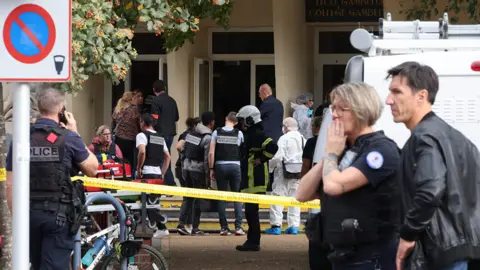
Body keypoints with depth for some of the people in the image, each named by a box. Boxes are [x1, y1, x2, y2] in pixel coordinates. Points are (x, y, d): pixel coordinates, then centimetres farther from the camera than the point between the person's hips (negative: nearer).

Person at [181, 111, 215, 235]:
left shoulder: (190, 134, 9)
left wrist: (184, 169, 15)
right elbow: (207, 159, -15)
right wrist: (208, 177, -10)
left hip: (187, 168, 6)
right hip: (198, 170, -6)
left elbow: (183, 150, 9)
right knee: (197, 199, 1)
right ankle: (194, 228, 2)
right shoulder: (208, 137, -12)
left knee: (188, 198, 15)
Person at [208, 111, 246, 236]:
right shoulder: (239, 133, 1)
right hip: (235, 166, -1)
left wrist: (211, 169, 4)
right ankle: (238, 227, -4)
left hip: (220, 166, 1)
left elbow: (211, 153, -2)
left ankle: (224, 227, 3)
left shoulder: (217, 132, 2)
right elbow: (243, 152, 2)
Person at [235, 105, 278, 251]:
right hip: (250, 181, 11)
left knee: (251, 211, -10)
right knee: (250, 211, 12)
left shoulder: (257, 135, -14)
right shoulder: (251, 135, 19)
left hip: (255, 182, -11)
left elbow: (273, 147, -28)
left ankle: (253, 242, -8)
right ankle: (252, 241, 17)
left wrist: (261, 159, -20)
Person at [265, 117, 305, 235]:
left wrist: (270, 166, -3)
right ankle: (293, 226, 10)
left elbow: (278, 156, -17)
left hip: (284, 172, -6)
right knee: (294, 198, 12)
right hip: (299, 171, 6)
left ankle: (276, 225, -7)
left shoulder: (284, 138, -11)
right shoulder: (303, 139, 7)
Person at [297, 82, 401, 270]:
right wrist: (331, 154, 0)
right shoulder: (344, 149, 15)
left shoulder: (381, 149, -12)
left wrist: (331, 153, -5)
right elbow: (302, 194, 9)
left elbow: (333, 185, -24)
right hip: (343, 255, 9)